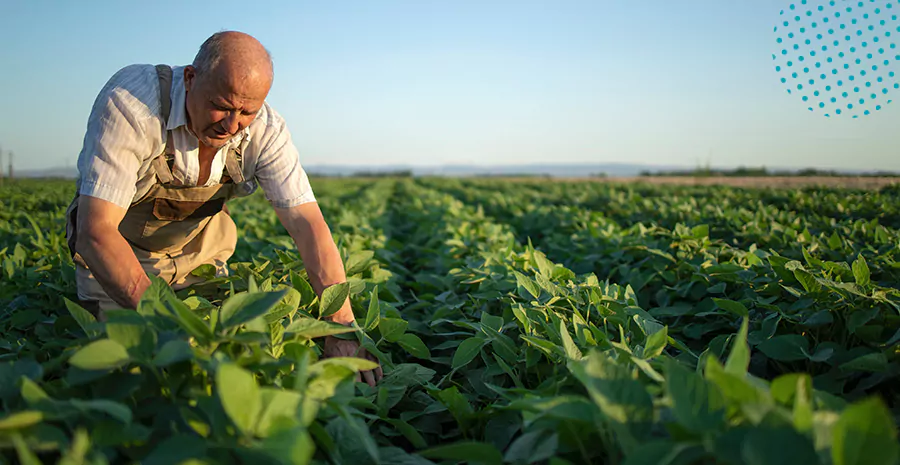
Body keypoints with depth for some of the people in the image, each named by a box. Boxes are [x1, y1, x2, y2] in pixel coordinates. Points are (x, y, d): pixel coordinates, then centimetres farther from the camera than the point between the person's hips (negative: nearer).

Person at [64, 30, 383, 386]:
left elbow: (308, 226, -28)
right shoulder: (129, 102, -34)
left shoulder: (265, 132, -24)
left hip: (197, 250, 3)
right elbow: (96, 231, -38)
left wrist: (343, 329, -39)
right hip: (115, 250, -2)